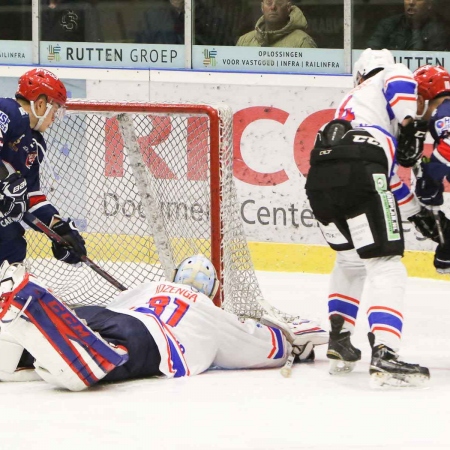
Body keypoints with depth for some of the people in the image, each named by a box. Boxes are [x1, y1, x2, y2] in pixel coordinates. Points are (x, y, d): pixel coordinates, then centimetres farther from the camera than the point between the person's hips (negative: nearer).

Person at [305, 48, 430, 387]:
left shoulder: (352, 102, 41)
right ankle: (384, 355, -25)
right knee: (386, 266, -9)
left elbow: (385, 168, 42)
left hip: (320, 180, 7)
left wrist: (417, 209, 47)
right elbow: (401, 80, -6)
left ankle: (339, 341, 28)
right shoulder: (389, 78, 23)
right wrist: (410, 126, -6)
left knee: (351, 260, 31)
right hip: (357, 175, -7)